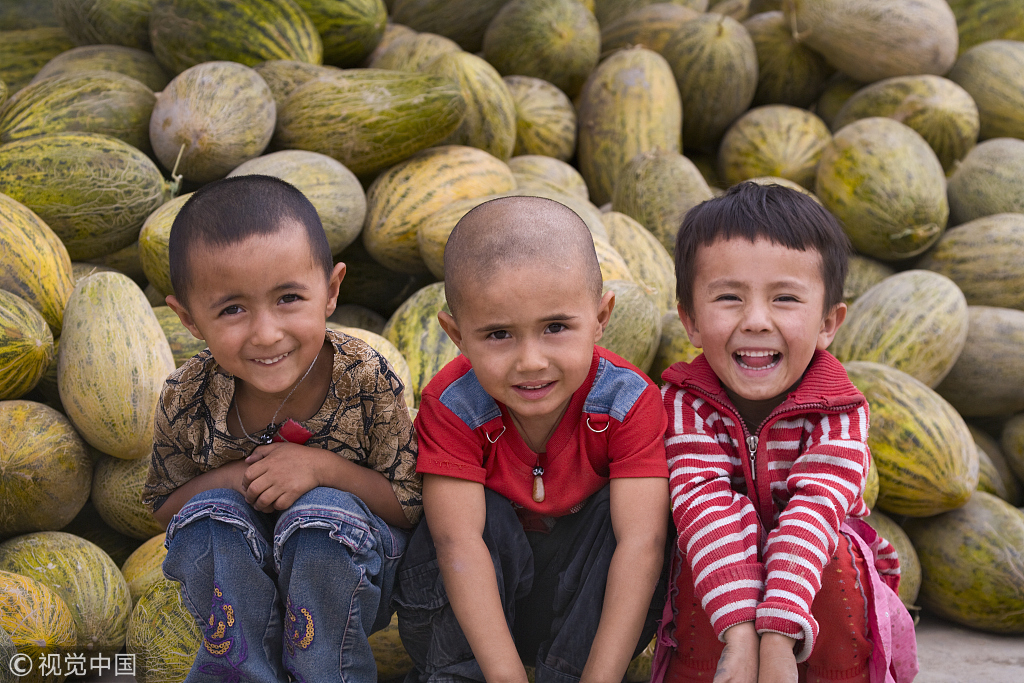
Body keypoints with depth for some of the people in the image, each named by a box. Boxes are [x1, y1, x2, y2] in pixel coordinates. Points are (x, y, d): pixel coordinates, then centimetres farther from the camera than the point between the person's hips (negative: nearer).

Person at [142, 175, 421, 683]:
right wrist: (231, 479, -23)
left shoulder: (367, 382, -22)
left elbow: (409, 503, -15)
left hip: (349, 573, -1)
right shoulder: (188, 401, -17)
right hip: (236, 579, 2)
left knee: (323, 513, -32)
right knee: (211, 510, -27)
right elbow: (164, 505, -2)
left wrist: (324, 468, -31)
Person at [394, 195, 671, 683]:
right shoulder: (452, 406, -23)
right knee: (481, 515, -29)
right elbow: (459, 543, -33)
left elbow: (641, 544, -32)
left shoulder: (629, 401, -23)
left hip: (583, 590, 1)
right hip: (478, 597, -1)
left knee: (620, 512, -26)